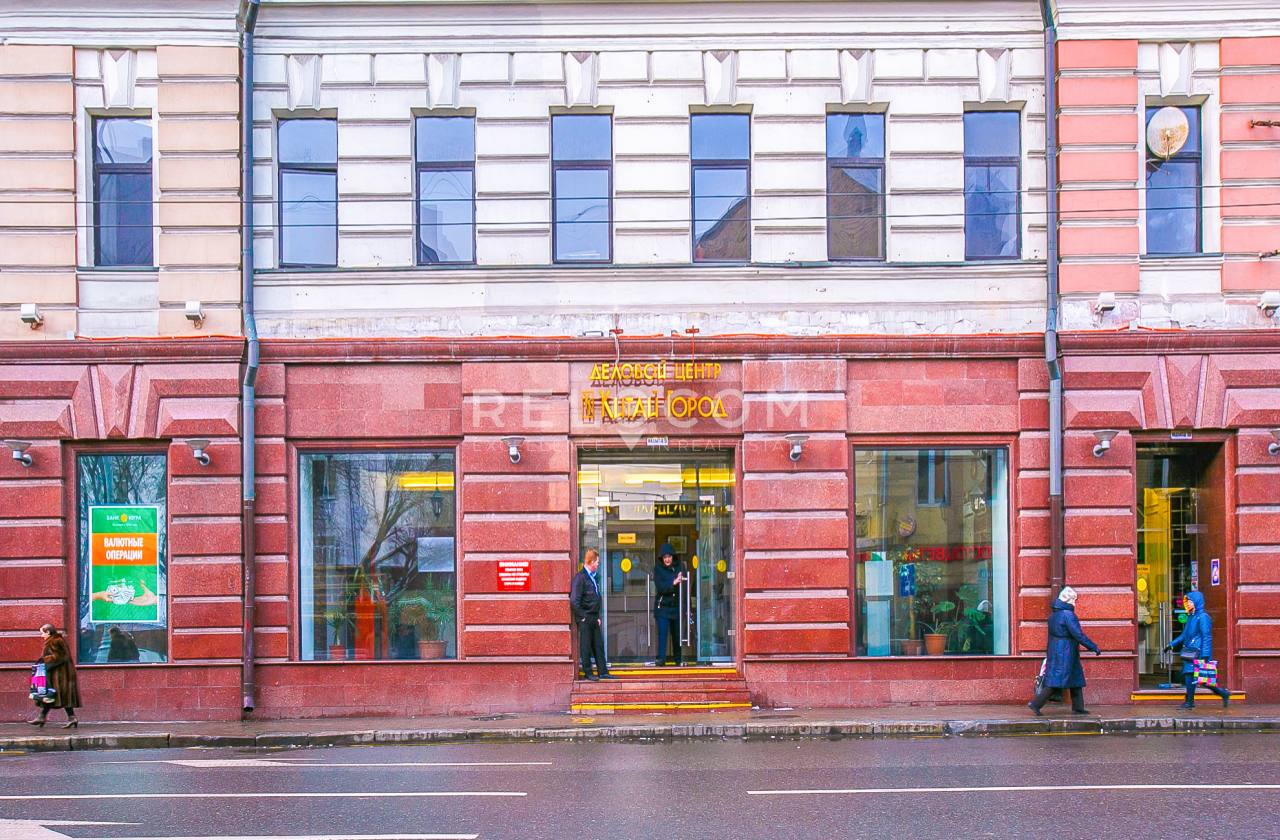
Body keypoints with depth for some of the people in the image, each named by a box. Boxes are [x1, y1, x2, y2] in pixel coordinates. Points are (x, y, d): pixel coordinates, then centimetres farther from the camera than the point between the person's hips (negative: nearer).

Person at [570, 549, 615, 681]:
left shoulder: (592, 577, 14)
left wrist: (597, 616, 13)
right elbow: (574, 601, -19)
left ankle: (603, 672, 15)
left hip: (594, 619, 8)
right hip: (585, 619, -8)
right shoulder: (580, 577, -14)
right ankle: (588, 672, 10)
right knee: (586, 646, 2)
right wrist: (582, 616, -15)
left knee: (599, 645, 10)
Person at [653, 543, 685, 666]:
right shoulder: (658, 569, -1)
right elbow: (660, 587, -13)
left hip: (676, 606, 2)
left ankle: (678, 659, 21)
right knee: (662, 633, -12)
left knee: (677, 633, 8)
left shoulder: (679, 567, 5)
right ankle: (661, 658, -12)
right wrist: (673, 583, -25)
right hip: (662, 606, -2)